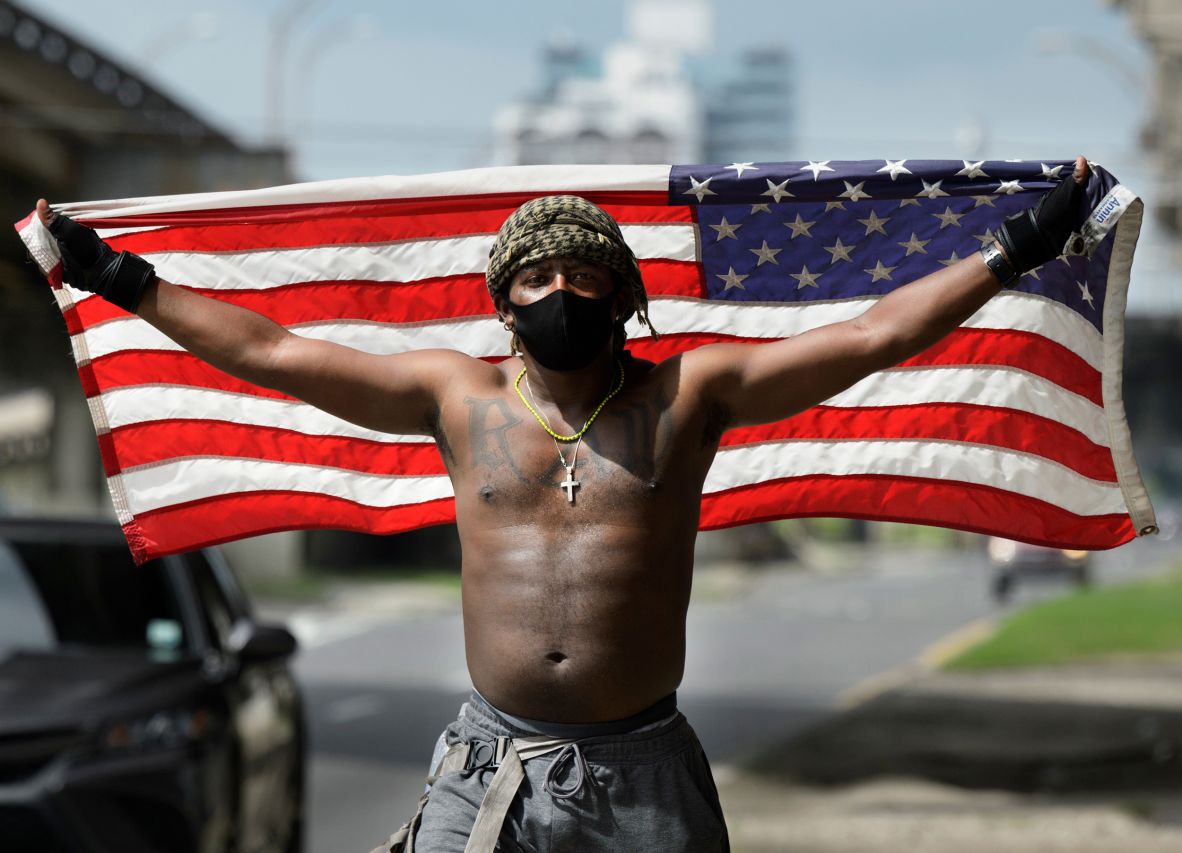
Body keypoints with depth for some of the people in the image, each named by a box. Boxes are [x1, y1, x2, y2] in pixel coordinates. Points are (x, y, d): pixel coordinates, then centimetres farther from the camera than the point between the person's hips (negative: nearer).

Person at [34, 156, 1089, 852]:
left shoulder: (688, 394, 4)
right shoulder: (460, 395, 8)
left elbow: (872, 336, 2)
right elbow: (271, 352, 13)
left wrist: (1017, 248, -2)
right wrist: (119, 279, 14)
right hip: (488, 766, 1)